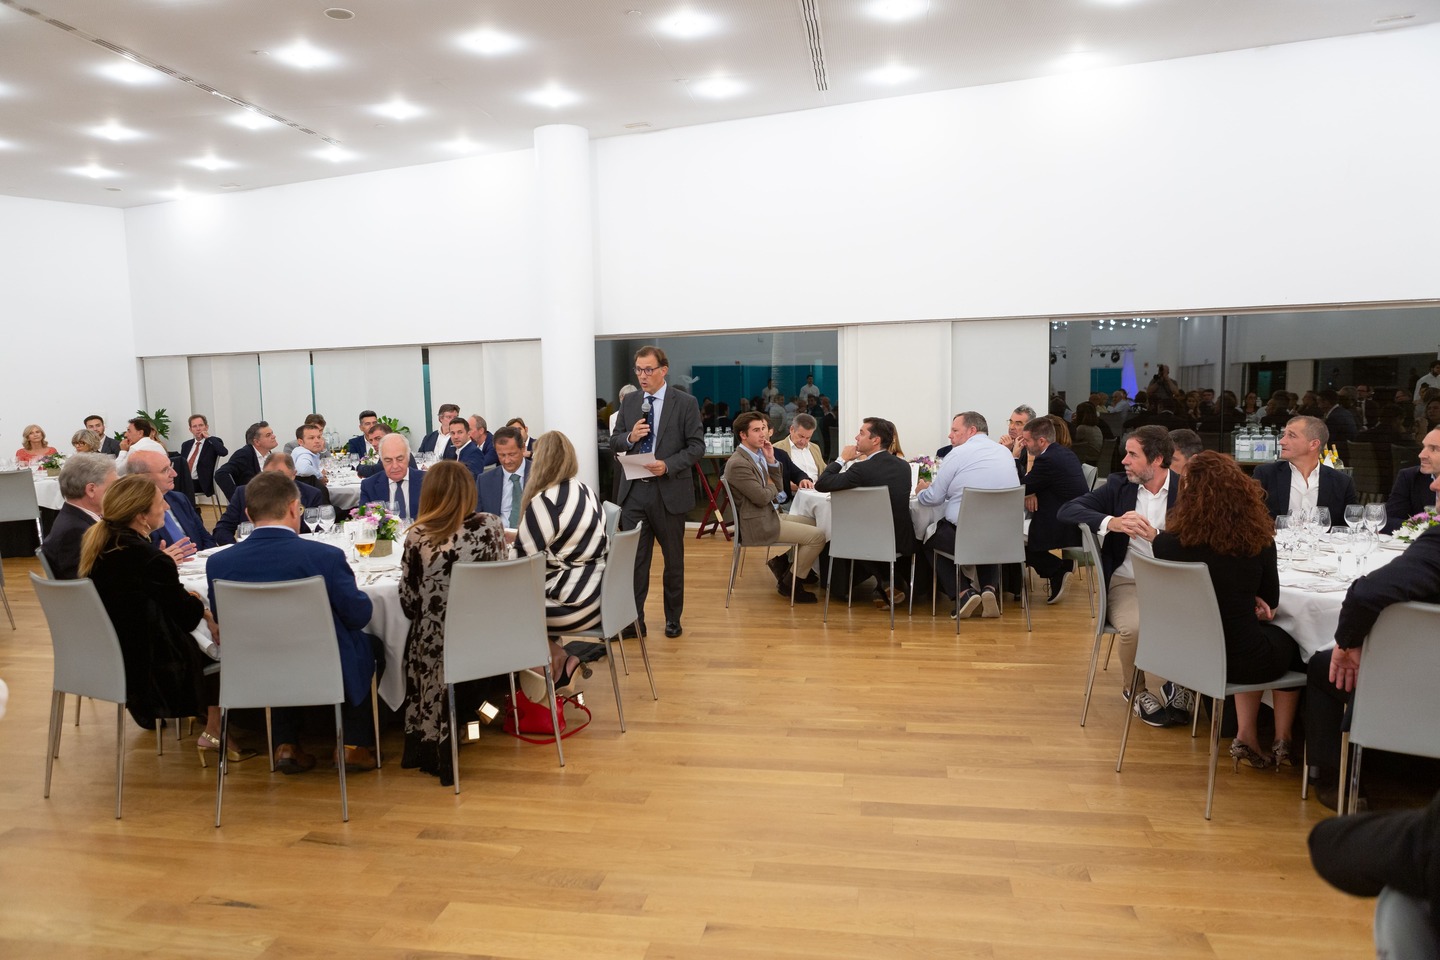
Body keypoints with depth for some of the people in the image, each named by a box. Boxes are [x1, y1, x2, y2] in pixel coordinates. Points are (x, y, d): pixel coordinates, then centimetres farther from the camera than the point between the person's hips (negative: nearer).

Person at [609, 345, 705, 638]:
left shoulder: (685, 403, -4)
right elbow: (614, 441, 11)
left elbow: (697, 446, -7)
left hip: (669, 491, -2)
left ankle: (673, 618, 26)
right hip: (634, 490, 3)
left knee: (674, 559, 11)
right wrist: (630, 437, -11)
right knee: (633, 557, 3)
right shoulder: (629, 402, 8)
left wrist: (668, 465, -21)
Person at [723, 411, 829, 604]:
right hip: (758, 525, -10)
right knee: (818, 535, -12)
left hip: (768, 515, 10)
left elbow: (778, 487, 10)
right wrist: (773, 487, 0)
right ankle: (790, 583, 1)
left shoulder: (757, 456, 10)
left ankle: (783, 561, 16)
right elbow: (762, 497, -22)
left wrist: (771, 460, -3)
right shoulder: (738, 463, -20)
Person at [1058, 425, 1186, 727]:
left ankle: (1175, 689, 0)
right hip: (1127, 581, 0)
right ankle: (1134, 688, 3)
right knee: (1133, 626, -29)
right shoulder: (1119, 485, 6)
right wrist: (1111, 523, -21)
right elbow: (1067, 511, -5)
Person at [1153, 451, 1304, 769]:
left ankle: (1246, 738, 31)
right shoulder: (1257, 540, -15)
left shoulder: (1166, 541, -14)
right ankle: (1282, 741, 38)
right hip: (1237, 660, -2)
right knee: (1290, 645, 32)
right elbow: (1271, 600, 3)